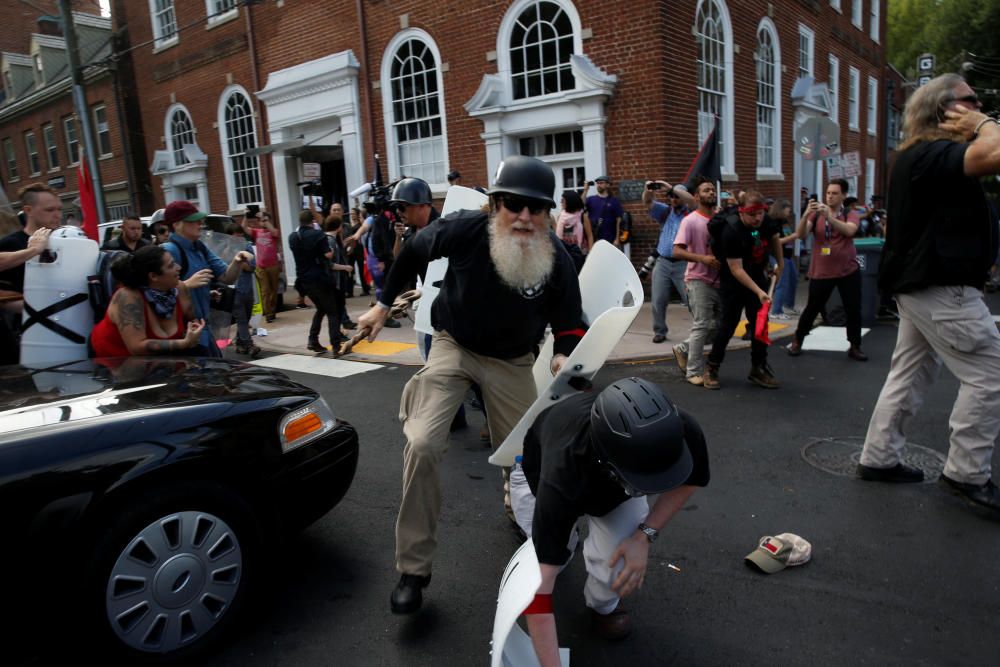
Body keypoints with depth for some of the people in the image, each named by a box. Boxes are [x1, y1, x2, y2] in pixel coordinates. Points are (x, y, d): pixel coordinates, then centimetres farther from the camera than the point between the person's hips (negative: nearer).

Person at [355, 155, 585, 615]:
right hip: (454, 347, -1)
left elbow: (568, 325, -8)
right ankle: (414, 568, -3)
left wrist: (563, 358, -30)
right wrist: (384, 304, 5)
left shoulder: (558, 263, -21)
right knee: (422, 444, -20)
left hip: (512, 360, 2)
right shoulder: (464, 230, -24)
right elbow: (414, 250, -4)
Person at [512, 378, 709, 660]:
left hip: (616, 484, 1)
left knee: (620, 565, -21)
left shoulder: (681, 433, -38)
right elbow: (539, 587, -44)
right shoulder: (561, 477, -48)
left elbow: (687, 481, -12)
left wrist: (645, 535, -24)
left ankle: (603, 605, 15)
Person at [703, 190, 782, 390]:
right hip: (733, 281, -6)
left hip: (757, 276, 6)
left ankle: (758, 369, 16)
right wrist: (758, 291, -31)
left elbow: (774, 239, 16)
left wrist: (780, 264, 14)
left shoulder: (766, 223, -9)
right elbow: (736, 270, -28)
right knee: (728, 324, -5)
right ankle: (711, 369, 10)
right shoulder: (731, 232, -29)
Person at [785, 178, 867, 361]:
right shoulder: (816, 215, 1)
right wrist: (806, 214, -29)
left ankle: (855, 347, 19)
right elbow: (801, 234, -13)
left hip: (848, 270, 0)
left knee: (853, 310, 4)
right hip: (821, 272, 0)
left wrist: (829, 216, -35)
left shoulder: (850, 214, -1)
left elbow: (849, 231, -23)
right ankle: (797, 341, 22)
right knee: (812, 308, 5)